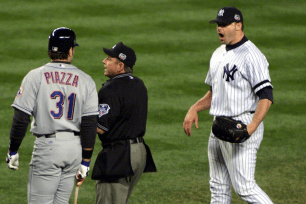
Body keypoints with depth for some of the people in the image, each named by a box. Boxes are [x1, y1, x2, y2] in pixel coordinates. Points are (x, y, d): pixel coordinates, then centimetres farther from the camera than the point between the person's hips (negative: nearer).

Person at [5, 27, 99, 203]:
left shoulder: (35, 77, -4)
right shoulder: (86, 81, 4)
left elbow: (21, 118, -7)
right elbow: (90, 124, 1)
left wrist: (13, 151, 5)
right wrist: (85, 162, 6)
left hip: (47, 146, -4)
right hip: (75, 148, 4)